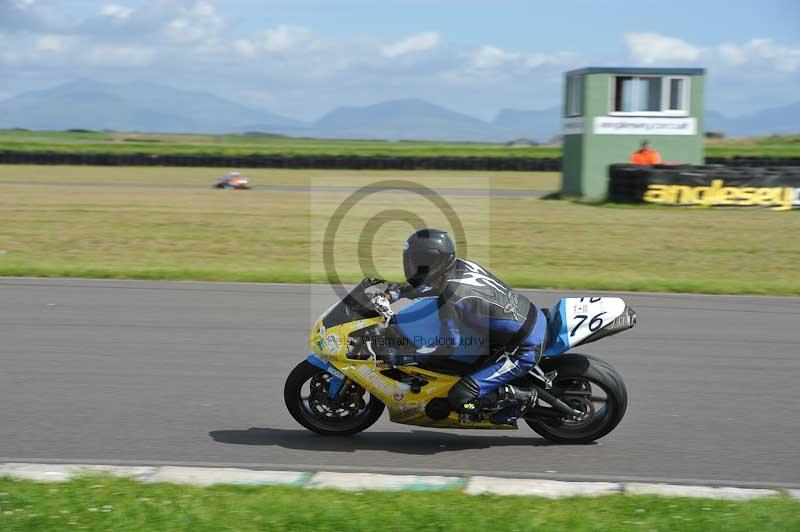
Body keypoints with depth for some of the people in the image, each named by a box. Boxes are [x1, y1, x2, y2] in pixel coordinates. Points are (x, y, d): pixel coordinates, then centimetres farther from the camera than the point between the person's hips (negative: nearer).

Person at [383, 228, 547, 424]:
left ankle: (521, 397, 2)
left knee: (460, 400, -12)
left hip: (524, 350, -9)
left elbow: (448, 345, -15)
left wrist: (403, 357, -11)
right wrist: (394, 294, 18)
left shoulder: (451, 299, -24)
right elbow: (432, 283, 22)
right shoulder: (461, 265, 0)